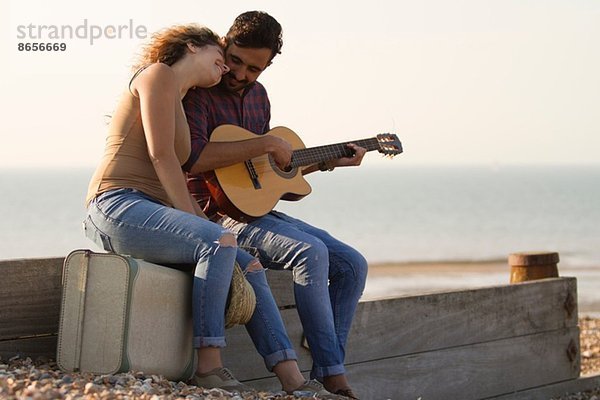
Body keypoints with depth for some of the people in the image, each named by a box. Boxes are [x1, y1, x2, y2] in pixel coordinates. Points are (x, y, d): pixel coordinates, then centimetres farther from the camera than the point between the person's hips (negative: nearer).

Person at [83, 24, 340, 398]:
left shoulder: (179, 100, 27)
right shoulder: (159, 74, -1)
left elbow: (179, 183, 22)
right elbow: (160, 155, -11)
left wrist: (204, 225, 5)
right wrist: (202, 228, -12)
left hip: (150, 212, 10)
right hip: (117, 204, -10)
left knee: (250, 264, 0)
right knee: (220, 243, -30)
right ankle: (208, 367, -25)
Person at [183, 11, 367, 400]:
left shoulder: (257, 95, 14)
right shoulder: (198, 92, -11)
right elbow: (193, 158, -30)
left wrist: (330, 161, 18)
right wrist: (266, 144, -24)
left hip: (259, 210, 9)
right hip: (219, 214, -9)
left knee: (353, 265, -2)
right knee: (311, 252, -30)